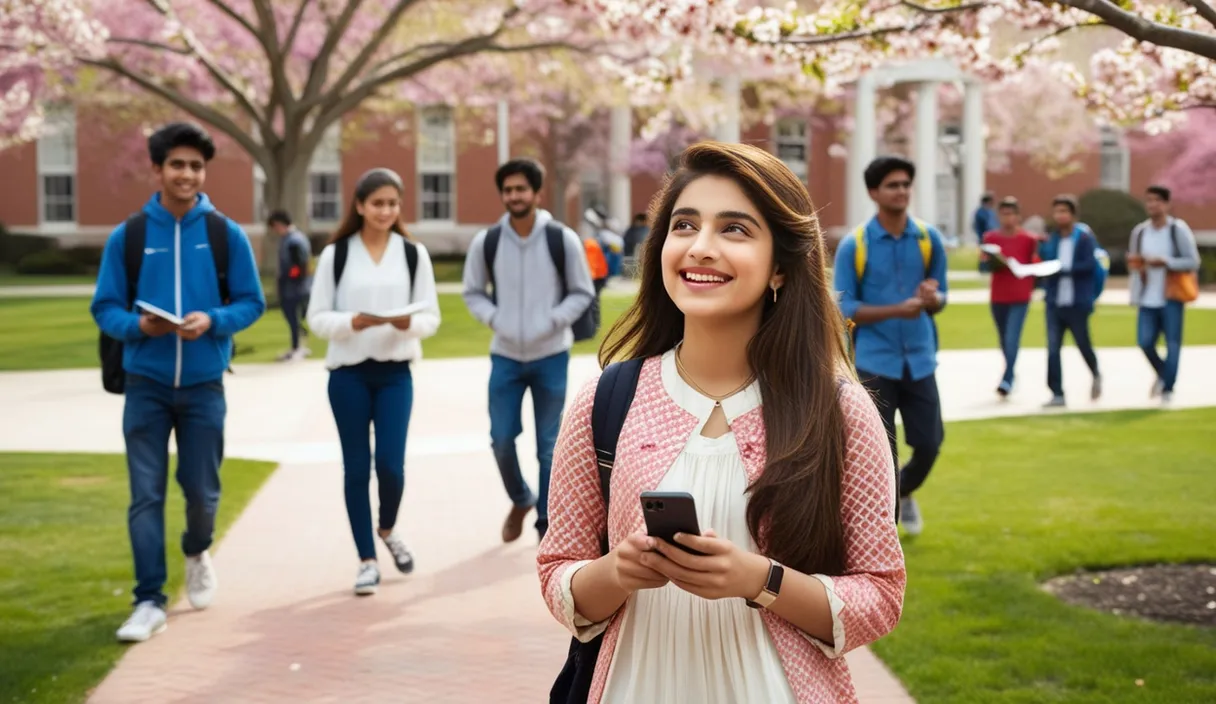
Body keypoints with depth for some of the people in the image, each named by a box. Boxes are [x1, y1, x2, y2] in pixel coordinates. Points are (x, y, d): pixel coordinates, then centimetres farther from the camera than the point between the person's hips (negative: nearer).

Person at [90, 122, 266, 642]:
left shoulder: (227, 235, -1)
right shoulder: (127, 236, -2)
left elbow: (252, 302, 2)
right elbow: (104, 307, 1)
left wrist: (213, 320, -18)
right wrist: (139, 326, -20)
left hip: (203, 385, 0)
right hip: (146, 385, 0)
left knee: (201, 490, 9)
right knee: (145, 495, -2)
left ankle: (197, 553, 41)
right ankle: (149, 600, 6)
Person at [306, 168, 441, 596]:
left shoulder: (414, 254, 4)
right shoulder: (335, 254, 0)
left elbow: (431, 317, 3)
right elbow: (317, 318, -1)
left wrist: (407, 322, -19)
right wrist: (353, 321, -19)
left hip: (395, 372, 1)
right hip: (348, 373, 0)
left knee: (390, 463, -6)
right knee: (356, 468, 4)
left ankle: (388, 529, 26)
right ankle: (367, 560, 16)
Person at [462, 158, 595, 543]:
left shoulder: (563, 239, -7)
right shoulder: (485, 241, -4)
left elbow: (583, 292, 0)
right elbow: (473, 292, 8)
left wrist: (552, 322, -13)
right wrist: (494, 320, -9)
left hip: (551, 356, -1)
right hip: (505, 356, 1)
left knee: (549, 446, 4)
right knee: (501, 439, 2)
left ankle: (546, 525, 16)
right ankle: (520, 500, 30)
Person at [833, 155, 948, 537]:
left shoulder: (929, 238, 2)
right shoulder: (853, 245, -8)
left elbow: (940, 299, 8)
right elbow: (843, 308, -10)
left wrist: (932, 298, -17)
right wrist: (898, 309, -22)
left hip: (919, 360, 3)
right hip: (874, 363, -3)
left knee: (929, 444, 7)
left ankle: (904, 493, 38)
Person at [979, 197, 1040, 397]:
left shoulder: (1029, 239, -4)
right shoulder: (990, 237, 2)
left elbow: (1036, 264, 2)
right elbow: (982, 264, -1)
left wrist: (1032, 286, -12)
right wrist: (991, 263, -20)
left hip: (1020, 297, -3)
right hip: (997, 297, 3)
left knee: (1012, 338, -14)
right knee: (1004, 339, 12)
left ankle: (1007, 379, -16)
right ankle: (1010, 375, 28)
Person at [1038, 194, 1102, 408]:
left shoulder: (1085, 238, -6)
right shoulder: (1050, 239, 8)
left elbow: (1090, 264, -16)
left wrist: (1064, 270, -24)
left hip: (1077, 303, -4)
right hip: (1054, 302, 4)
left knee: (1083, 344, 8)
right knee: (1053, 348, -3)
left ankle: (1096, 375, 38)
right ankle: (1057, 394, 1)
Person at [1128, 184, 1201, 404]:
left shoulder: (1179, 229, -3)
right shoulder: (1140, 231, 10)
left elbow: (1193, 262, -5)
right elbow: (1132, 261, 21)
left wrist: (1164, 262, -17)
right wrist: (1134, 263, -3)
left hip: (1171, 297, -4)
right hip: (1148, 298, 4)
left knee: (1173, 343, -3)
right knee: (1145, 341, -4)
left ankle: (1168, 389, 6)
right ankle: (1162, 374, 24)